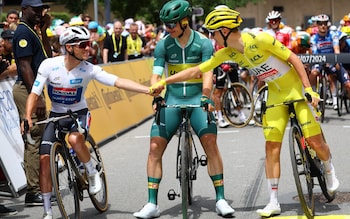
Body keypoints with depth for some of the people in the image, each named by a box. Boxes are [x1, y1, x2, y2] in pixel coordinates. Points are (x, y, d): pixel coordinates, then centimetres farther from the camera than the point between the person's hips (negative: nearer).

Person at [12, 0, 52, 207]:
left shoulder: (32, 32, 18)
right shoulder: (23, 32, -13)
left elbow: (46, 58, 15)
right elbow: (25, 67, -19)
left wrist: (44, 31, 9)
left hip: (33, 89, 10)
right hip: (27, 90, -10)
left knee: (38, 139, 13)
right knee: (34, 140, -10)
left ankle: (40, 187, 19)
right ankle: (33, 192, -8)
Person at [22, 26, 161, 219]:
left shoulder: (89, 69, -17)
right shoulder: (49, 65, -16)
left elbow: (119, 82, -23)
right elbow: (34, 94, -11)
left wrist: (148, 90, -33)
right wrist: (27, 117, -26)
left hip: (79, 113, -1)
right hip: (56, 115, 2)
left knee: (74, 138, -36)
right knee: (44, 158, -11)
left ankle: (92, 173, -6)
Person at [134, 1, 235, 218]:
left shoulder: (204, 43, -7)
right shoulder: (163, 45, -1)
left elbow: (208, 73, -17)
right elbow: (156, 74, -7)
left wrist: (205, 97, -34)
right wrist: (156, 97, -25)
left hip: (197, 98, -2)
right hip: (172, 99, 2)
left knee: (210, 143, -19)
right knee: (155, 147, -8)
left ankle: (221, 199, -10)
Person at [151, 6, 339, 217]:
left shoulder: (260, 40, -25)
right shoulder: (228, 53, -7)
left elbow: (293, 58, -18)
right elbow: (196, 71, -3)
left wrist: (309, 89, -21)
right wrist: (163, 82, -6)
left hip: (297, 89, -5)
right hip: (275, 95, 5)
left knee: (315, 142, -6)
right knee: (272, 147, -3)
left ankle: (330, 169, 27)